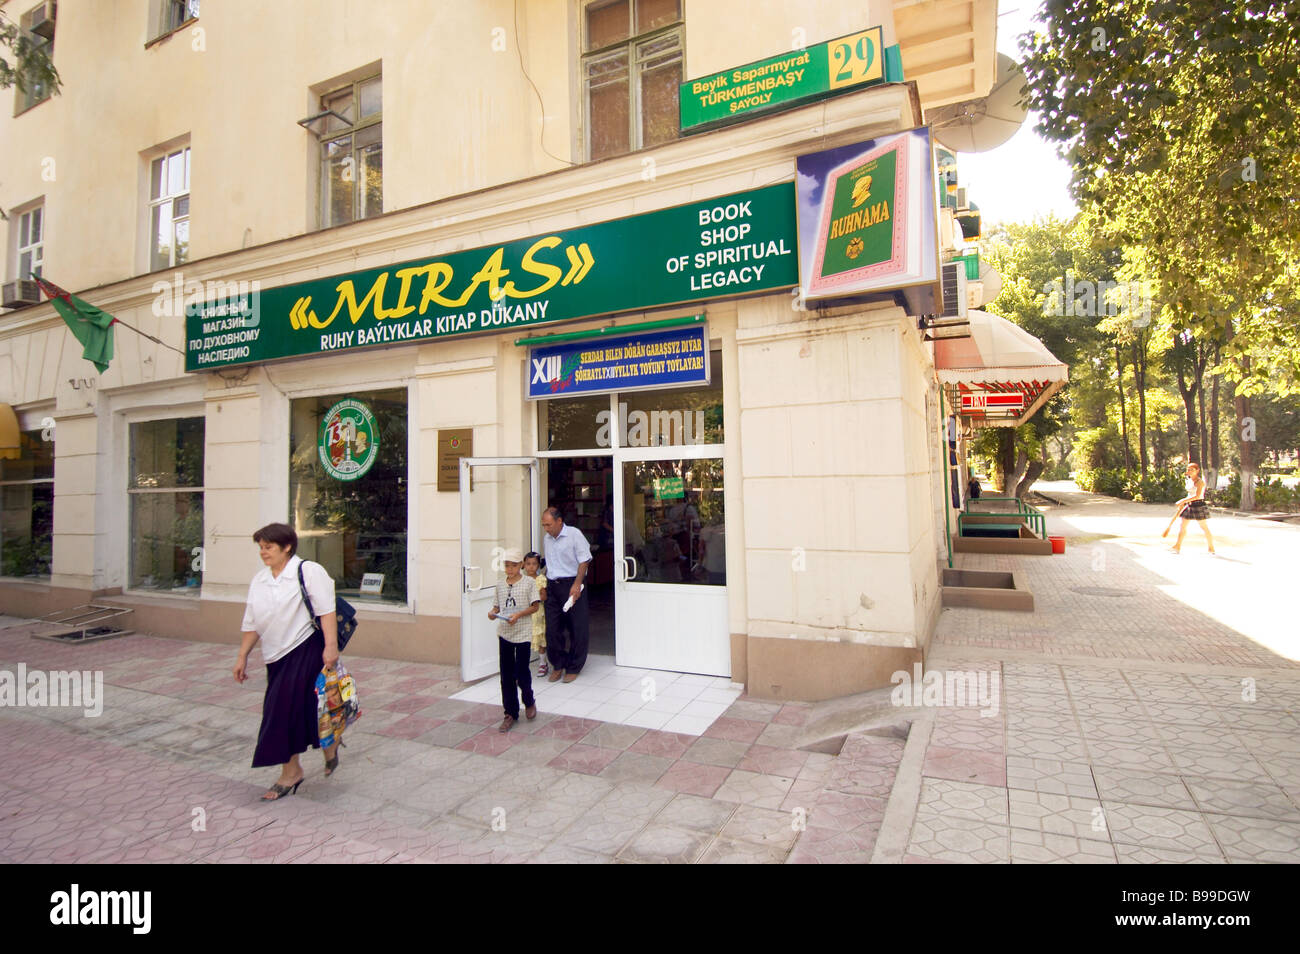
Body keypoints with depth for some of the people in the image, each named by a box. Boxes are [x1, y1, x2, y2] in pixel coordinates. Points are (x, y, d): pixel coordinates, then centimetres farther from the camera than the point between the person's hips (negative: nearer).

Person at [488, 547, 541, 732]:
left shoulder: (529, 582, -4)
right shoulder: (500, 584, 8)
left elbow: (535, 606, -5)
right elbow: (497, 606, 13)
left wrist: (518, 614, -18)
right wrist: (492, 613, -8)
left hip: (523, 632, -4)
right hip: (504, 632, 4)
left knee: (521, 672, -1)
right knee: (506, 674, 6)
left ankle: (529, 702, 28)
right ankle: (511, 713, 17)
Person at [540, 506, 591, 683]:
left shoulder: (574, 534, -8)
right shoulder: (547, 540, 12)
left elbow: (584, 561, -10)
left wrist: (577, 584, -17)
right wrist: (543, 585, 13)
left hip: (572, 584, -6)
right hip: (553, 587, 6)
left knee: (577, 629, 1)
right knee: (552, 628, 4)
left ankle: (573, 668, 14)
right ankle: (558, 665, 19)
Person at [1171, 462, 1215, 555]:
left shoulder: (1200, 482, -14)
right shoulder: (1189, 481, 10)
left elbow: (1197, 496, -24)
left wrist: (1183, 501, -25)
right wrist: (1184, 502, 13)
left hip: (1199, 506, -8)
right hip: (1189, 505, 8)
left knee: (1204, 527, 2)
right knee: (1183, 526, 6)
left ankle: (1211, 548, 14)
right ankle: (1177, 547, 10)